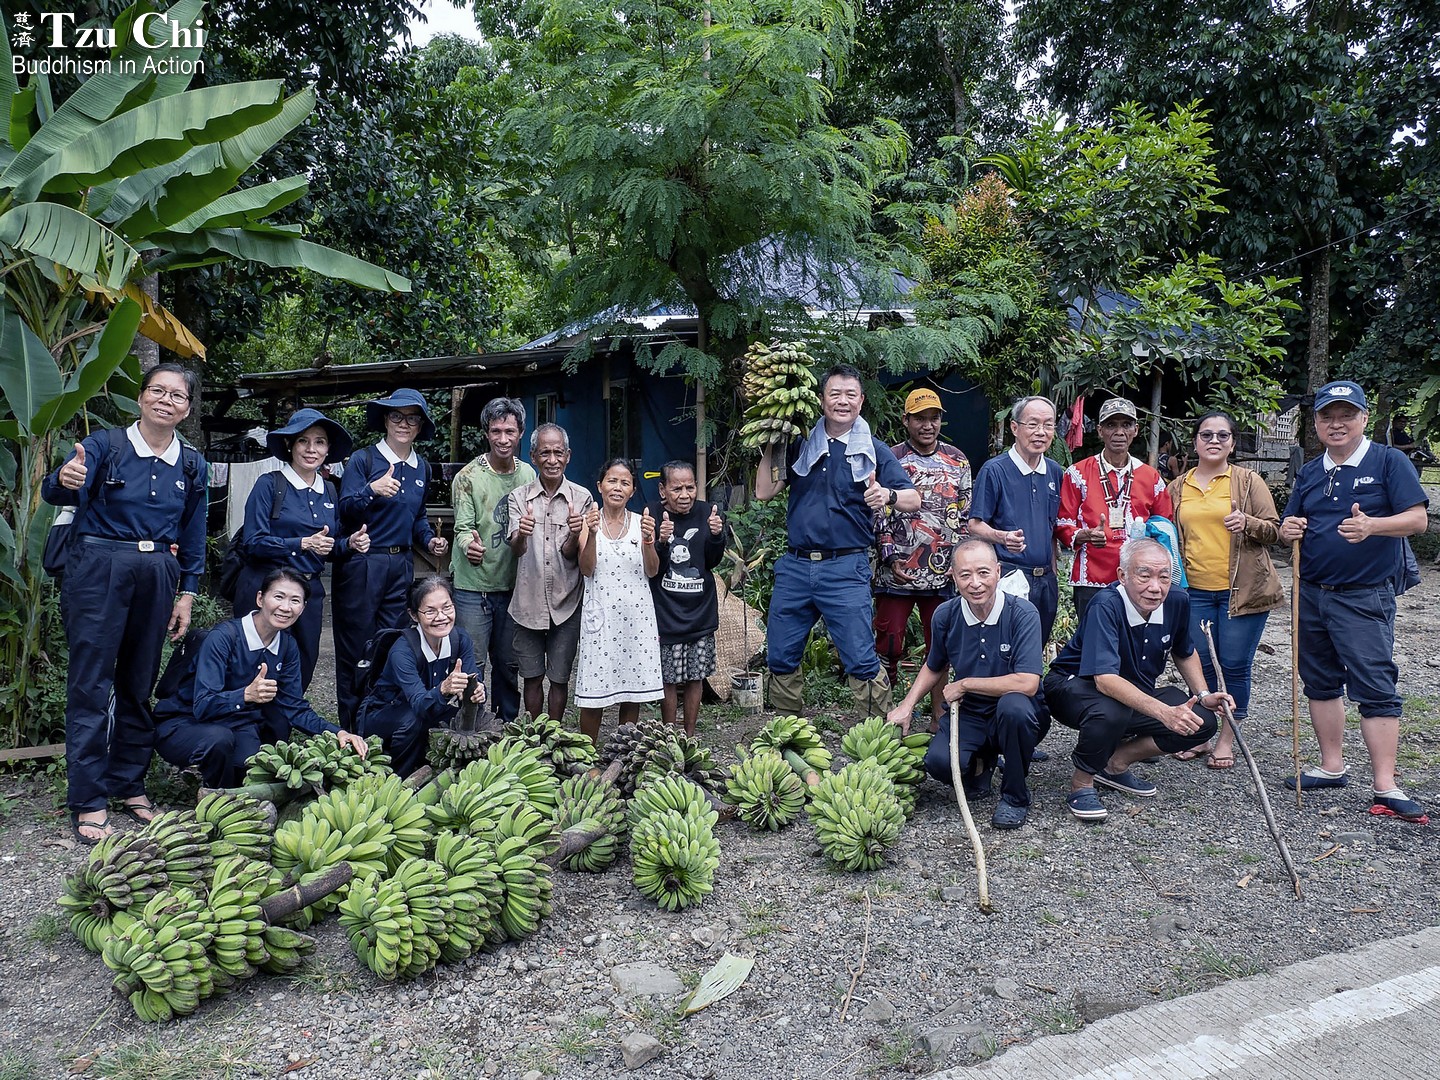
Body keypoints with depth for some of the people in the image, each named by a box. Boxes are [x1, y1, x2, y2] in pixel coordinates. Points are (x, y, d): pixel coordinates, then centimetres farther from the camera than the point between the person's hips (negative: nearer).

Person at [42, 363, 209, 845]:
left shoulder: (193, 465, 8)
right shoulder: (104, 445, -3)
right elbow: (56, 492, -18)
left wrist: (186, 594, 10)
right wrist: (65, 479, -42)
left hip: (157, 576, 4)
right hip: (99, 569, -4)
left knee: (139, 683, 12)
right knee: (91, 685, -3)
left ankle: (129, 783, 26)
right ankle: (88, 801, 5)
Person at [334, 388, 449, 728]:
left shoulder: (422, 468, 12)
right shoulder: (363, 459, -6)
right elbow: (345, 511, -15)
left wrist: (429, 540, 7)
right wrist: (371, 491, -32)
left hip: (401, 566, 5)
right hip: (362, 563, -5)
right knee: (355, 648, 2)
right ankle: (352, 729, 13)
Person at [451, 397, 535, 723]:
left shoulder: (528, 474, 6)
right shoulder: (468, 476, -8)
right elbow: (463, 527, -15)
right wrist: (469, 545, -35)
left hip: (512, 585, 4)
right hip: (473, 586, -4)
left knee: (509, 665, 14)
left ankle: (507, 728, 29)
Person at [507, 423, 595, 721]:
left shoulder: (581, 498, -3)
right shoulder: (519, 497, 0)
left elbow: (570, 555, -7)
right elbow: (516, 549, -13)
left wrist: (575, 535, -30)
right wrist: (521, 534, -36)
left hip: (566, 603, -1)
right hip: (528, 602, 1)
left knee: (559, 678, 9)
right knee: (532, 677, 11)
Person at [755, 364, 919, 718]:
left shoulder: (874, 450, 5)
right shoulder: (799, 445, 10)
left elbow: (914, 499, -2)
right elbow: (763, 492, 6)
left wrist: (889, 495, -23)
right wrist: (769, 447, -1)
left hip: (845, 568, -3)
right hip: (795, 566, 3)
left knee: (861, 662, -7)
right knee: (780, 659, 10)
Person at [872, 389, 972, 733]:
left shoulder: (958, 461, 9)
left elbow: (966, 516, 11)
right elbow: (879, 514, 0)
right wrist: (892, 559, -9)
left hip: (943, 573, 3)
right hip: (897, 572, -2)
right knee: (889, 645, 0)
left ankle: (939, 716, 18)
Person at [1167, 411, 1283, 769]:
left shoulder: (1248, 480, 2)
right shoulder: (1178, 487, 11)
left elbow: (1274, 530, 2)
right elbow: (1170, 536, 20)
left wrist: (1247, 523, -17)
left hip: (1242, 589, -3)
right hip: (1196, 591, 3)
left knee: (1235, 665, 1)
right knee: (1200, 664, 6)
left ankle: (1227, 739, 13)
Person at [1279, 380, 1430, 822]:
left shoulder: (1389, 461, -3)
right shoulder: (1309, 472, 12)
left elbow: (1418, 518, -10)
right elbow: (1291, 527, 17)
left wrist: (1371, 526, -28)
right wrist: (1288, 531, -7)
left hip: (1364, 598, -6)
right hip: (1311, 594, 6)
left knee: (1375, 687, -7)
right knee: (1320, 682, 12)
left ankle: (1385, 788, -4)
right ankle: (1332, 766, 24)